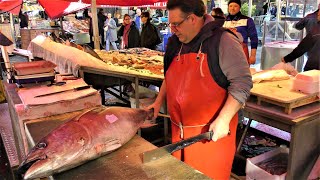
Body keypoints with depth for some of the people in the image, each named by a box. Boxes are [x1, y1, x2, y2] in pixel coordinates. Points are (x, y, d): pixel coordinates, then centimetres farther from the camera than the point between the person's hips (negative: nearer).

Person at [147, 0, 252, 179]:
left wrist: (223, 119, -22)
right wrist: (159, 102, 13)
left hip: (212, 132, -6)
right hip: (179, 131, 6)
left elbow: (242, 83, -16)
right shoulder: (175, 43, 8)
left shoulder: (223, 41, -14)